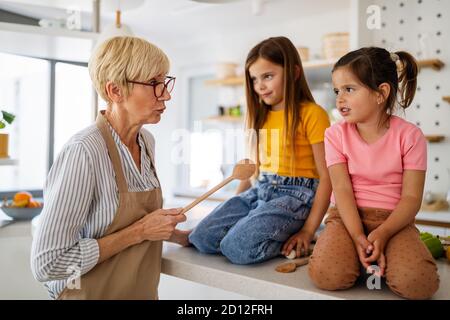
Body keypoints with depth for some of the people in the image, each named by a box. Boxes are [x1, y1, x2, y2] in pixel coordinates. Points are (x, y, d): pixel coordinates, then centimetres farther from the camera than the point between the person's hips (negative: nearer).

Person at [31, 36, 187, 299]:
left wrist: (182, 236, 1)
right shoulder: (84, 152, -25)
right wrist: (139, 231, -24)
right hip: (95, 292, -7)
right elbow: (47, 263, -25)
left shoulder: (147, 141, -2)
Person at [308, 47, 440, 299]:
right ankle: (367, 254, 3)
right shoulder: (336, 134, 0)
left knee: (417, 283, -29)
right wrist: (358, 236, -23)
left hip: (393, 219, -1)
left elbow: (411, 197, -8)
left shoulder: (409, 135, -4)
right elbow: (342, 190, -9)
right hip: (348, 216, 1)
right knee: (327, 275, -28)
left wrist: (382, 234, -24)